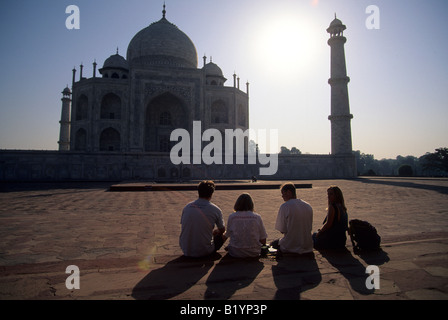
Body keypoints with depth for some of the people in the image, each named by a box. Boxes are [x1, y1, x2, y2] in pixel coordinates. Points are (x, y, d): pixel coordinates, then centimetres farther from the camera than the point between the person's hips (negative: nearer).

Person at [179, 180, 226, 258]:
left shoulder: (187, 207, 0)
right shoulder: (215, 210, -9)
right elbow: (222, 230, 6)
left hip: (185, 251, 4)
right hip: (204, 252, -4)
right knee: (222, 235, 19)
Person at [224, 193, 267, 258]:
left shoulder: (231, 217, -7)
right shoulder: (257, 217, -6)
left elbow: (227, 235, 5)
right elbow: (263, 241, -3)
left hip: (236, 253, 0)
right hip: (254, 253, 0)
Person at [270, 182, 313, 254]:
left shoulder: (284, 206, -16)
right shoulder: (308, 206, 2)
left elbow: (282, 229, -13)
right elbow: (310, 227, 9)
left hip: (291, 247, -6)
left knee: (273, 243, 20)